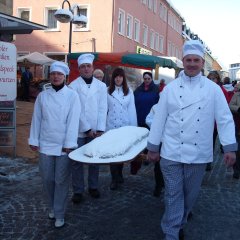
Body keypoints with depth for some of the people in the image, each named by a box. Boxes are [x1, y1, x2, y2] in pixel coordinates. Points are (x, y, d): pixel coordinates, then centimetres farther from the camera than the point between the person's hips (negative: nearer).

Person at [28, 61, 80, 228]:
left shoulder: (72, 95, -5)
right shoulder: (42, 96, 5)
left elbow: (73, 120, -9)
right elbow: (37, 119, 7)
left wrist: (69, 144, -14)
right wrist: (34, 140, 5)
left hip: (63, 145, -3)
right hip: (45, 144, 3)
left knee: (62, 180, 1)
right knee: (47, 178, 10)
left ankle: (59, 214, 16)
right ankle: (52, 207, 33)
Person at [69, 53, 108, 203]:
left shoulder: (101, 86, 5)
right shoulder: (73, 86, -4)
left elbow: (103, 109, 0)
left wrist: (100, 129, -9)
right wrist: (87, 129, -10)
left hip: (96, 131, 2)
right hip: (79, 131, -2)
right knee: (77, 161, 4)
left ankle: (93, 187, 27)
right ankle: (78, 191, 15)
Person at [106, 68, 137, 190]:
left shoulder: (129, 92, 3)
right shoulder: (107, 91, 0)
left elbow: (132, 110, 3)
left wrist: (133, 126, 0)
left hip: (125, 126, 1)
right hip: (111, 126, -1)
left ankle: (119, 174, 27)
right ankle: (114, 179, 6)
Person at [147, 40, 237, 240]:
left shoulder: (213, 89, 1)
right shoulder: (171, 88, 1)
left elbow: (225, 119, 0)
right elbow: (159, 119, 2)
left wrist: (230, 147, -8)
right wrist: (153, 147, 3)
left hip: (198, 153, 1)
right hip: (172, 152, -1)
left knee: (190, 194, 15)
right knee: (173, 195, 3)